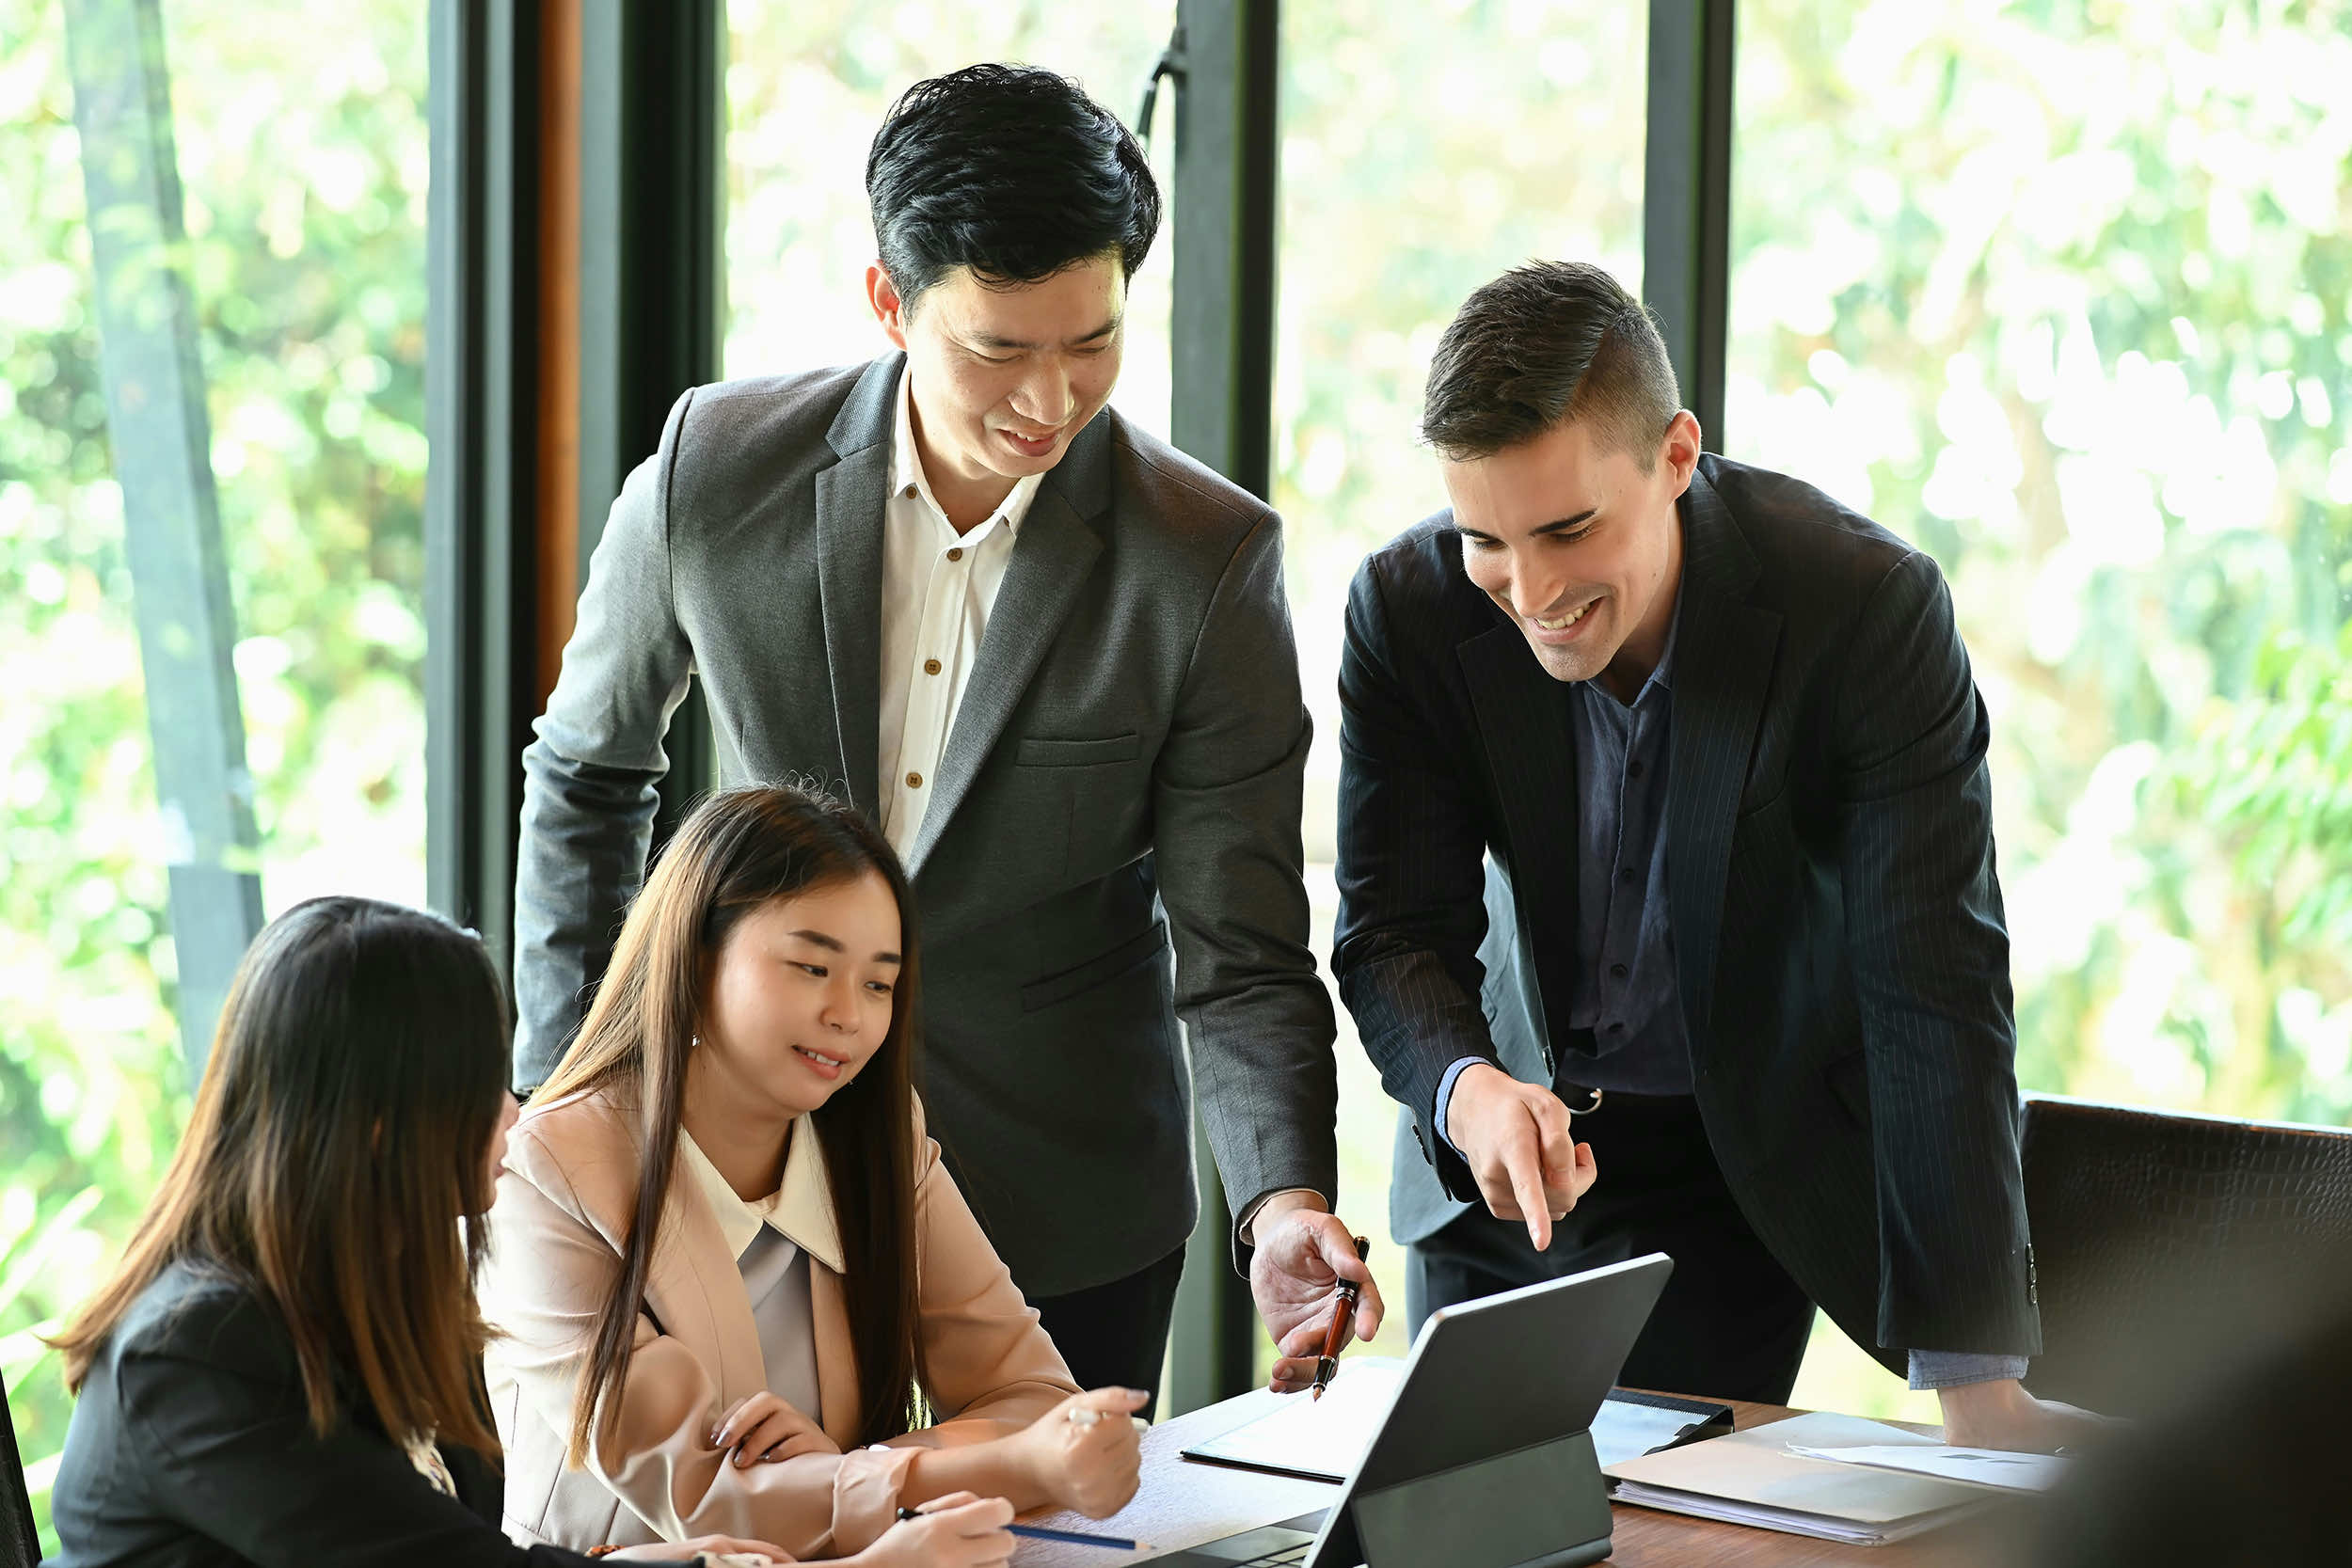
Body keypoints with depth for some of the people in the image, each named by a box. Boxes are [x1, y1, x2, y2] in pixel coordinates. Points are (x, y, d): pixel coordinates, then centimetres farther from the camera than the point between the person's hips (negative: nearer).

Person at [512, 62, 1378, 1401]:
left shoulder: (1210, 560, -14)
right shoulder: (717, 471, -9)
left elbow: (1240, 954, -14)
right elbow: (586, 776, 7)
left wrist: (1287, 1200, -31)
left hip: (1067, 1213, -1)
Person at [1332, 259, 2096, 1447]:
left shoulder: (1866, 607, -26)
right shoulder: (1406, 613, -17)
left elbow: (1934, 989, -27)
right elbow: (1394, 934, -13)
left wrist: (1977, 1381, -32)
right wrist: (1466, 1089, -39)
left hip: (1743, 1170, -3)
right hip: (1489, 1166, 3)